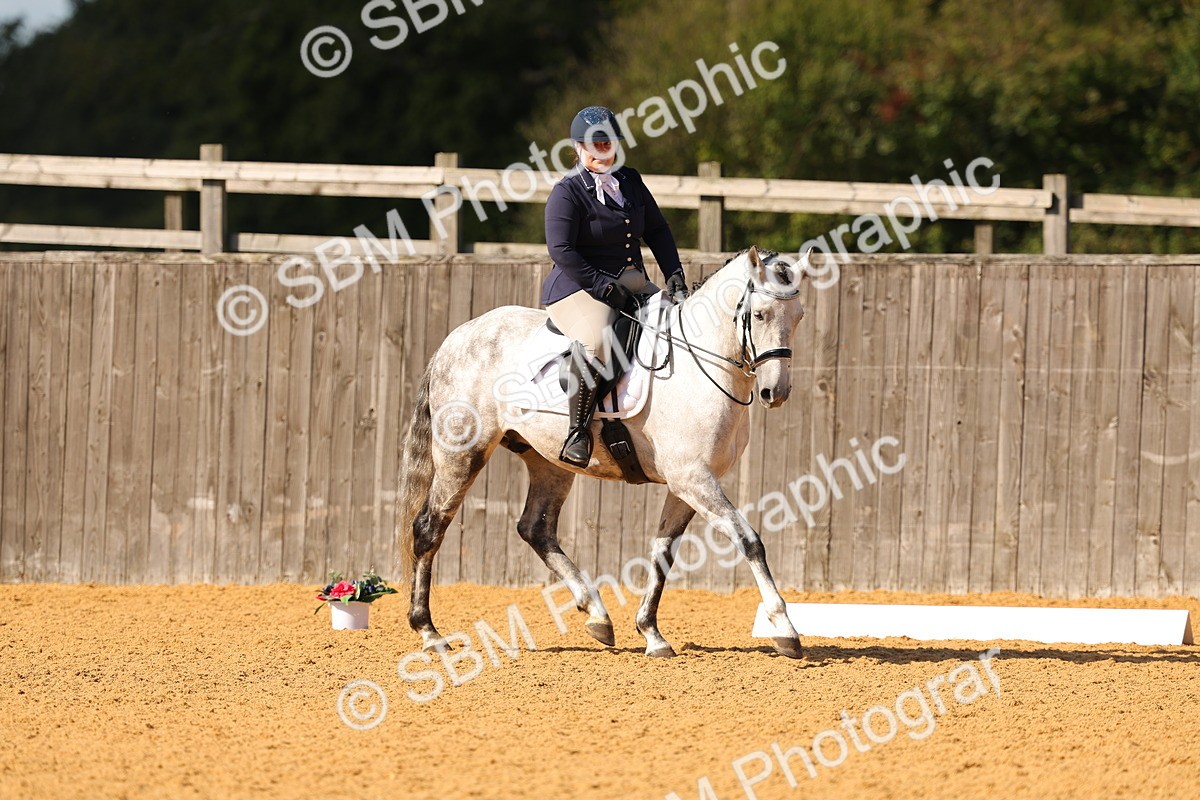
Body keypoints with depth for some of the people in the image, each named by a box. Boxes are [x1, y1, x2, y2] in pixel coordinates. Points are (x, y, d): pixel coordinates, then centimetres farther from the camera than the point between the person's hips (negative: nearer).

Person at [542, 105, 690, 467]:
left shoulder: (630, 182, 13)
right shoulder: (567, 192, -8)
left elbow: (657, 231, 19)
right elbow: (561, 250, -16)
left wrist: (674, 274, 3)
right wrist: (605, 287, -20)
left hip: (632, 286, 8)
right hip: (579, 289, -8)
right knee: (595, 342, -37)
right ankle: (578, 433, -28)